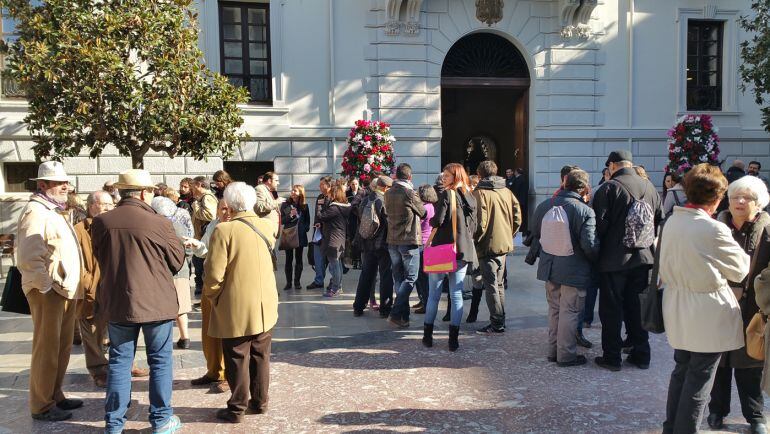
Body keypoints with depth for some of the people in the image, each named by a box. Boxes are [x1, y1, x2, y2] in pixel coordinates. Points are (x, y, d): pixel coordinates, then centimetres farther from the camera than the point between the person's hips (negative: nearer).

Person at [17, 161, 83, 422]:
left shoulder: (55, 211, 18)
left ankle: (55, 395, 28)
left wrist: (70, 286, 17)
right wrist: (47, 286, -19)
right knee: (46, 349, -1)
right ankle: (42, 406, 10)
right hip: (48, 292, -9)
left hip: (66, 290, 9)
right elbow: (29, 258, -22)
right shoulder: (36, 212, -13)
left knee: (63, 347, 16)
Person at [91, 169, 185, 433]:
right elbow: (177, 261, -2)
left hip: (116, 301, 3)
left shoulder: (101, 223, -4)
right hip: (156, 301, -3)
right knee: (160, 361, 10)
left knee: (119, 361, 13)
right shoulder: (159, 224, -14)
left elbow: (100, 259, 11)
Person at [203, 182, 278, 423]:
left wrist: (211, 296, -2)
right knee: (260, 356, 16)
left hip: (237, 307, -5)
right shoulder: (266, 226, 1)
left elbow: (214, 273, -18)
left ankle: (237, 408, 17)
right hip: (265, 304, 5)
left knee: (237, 359, 7)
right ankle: (260, 401, 27)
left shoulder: (224, 230, -17)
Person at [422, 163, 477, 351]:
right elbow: (473, 227, 13)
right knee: (456, 294, 7)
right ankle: (453, 339, 7)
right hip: (463, 251, 5)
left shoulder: (446, 195, -9)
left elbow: (437, 221, -16)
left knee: (434, 293, 7)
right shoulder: (470, 198, 9)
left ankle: (428, 335, 15)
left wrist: (429, 241, -2)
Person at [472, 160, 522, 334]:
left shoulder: (479, 193, -12)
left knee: (491, 285, 1)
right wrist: (509, 235, 15)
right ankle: (500, 320, 25)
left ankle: (497, 324, 4)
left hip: (488, 246, -7)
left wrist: (475, 241, -6)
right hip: (504, 244, 7)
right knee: (499, 284, 17)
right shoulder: (507, 191, 6)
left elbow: (480, 222, -19)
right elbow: (517, 217, 6)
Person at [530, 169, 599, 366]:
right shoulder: (586, 212, -18)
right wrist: (596, 260, -1)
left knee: (554, 310, 18)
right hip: (574, 271, -5)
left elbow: (535, 233, 10)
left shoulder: (544, 205, -1)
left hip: (549, 267, 6)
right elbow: (590, 245, -21)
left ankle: (553, 350, 28)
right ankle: (566, 355, 15)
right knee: (570, 312, 6)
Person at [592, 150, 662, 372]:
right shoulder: (650, 187, 4)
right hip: (643, 258, 5)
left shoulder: (608, 188, -13)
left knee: (611, 309, 5)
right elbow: (659, 221, 9)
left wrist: (597, 249, 0)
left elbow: (600, 224, -15)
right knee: (637, 307, 15)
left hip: (614, 259, -5)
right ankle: (641, 355, 23)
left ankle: (611, 357, 11)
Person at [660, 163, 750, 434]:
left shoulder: (671, 222, -2)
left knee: (682, 369, 20)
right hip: (708, 315, -7)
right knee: (699, 379, 6)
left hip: (678, 311, 7)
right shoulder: (715, 230, -22)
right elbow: (740, 270, -8)